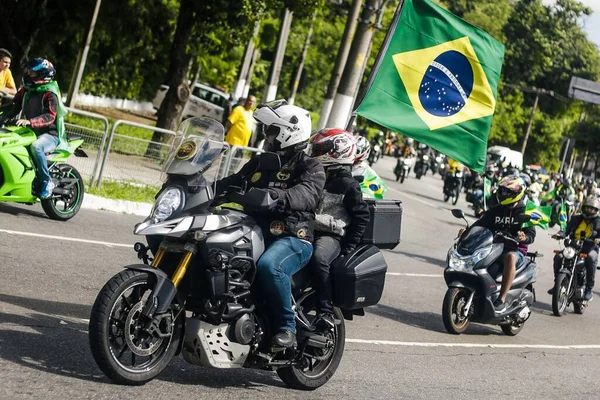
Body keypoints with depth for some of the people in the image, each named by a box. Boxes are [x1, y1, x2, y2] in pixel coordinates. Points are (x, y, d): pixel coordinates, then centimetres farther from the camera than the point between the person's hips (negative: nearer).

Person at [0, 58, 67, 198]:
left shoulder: (50, 94, -11)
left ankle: (47, 182, -27)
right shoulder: (26, 90, 11)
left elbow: (49, 117, -23)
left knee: (36, 147, -38)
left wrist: (29, 122, -37)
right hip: (30, 132, 8)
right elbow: (14, 106, 11)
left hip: (49, 134, -8)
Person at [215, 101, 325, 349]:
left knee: (268, 265, -38)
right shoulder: (260, 162, 22)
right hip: (255, 234, 7)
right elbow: (233, 182, 17)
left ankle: (286, 326, -19)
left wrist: (272, 196, -40)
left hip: (292, 239, -7)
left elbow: (306, 195, -21)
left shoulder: (310, 168, -1)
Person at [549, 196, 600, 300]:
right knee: (558, 257, -23)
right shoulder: (576, 219, 12)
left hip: (589, 248, -3)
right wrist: (560, 234, -17)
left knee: (591, 258, -38)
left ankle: (589, 289, -29)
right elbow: (567, 230, 6)